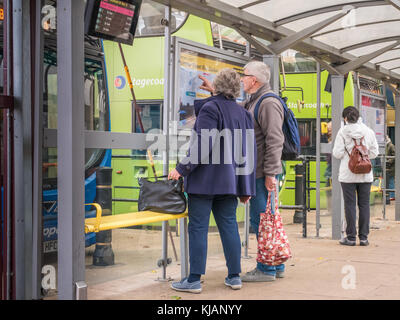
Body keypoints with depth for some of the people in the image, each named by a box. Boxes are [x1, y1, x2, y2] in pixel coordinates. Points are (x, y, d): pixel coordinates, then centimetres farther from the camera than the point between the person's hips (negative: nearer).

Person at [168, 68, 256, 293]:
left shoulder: (210, 108, -9)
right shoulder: (244, 113, 13)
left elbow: (203, 144, -19)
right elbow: (251, 152, 13)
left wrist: (182, 169, -14)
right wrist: (246, 188, 16)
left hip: (205, 179, -7)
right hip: (229, 180, 7)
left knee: (198, 228, -2)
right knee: (229, 226, 11)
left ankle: (194, 280, 1)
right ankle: (235, 276, 15)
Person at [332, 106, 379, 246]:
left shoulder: (343, 131, -6)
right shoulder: (369, 131, 3)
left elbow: (338, 153, -8)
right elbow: (374, 152, 6)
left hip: (348, 174, -3)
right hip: (365, 174, 3)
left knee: (350, 204, 2)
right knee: (364, 204, 8)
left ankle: (351, 237, 5)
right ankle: (364, 237, 9)